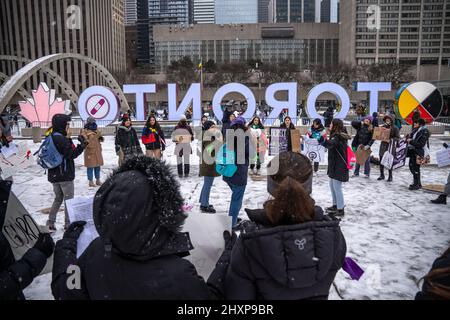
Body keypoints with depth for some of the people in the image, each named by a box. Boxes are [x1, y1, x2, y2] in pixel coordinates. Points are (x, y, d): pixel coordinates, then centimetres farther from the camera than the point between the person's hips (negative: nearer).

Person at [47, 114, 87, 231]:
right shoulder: (61, 139, -20)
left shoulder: (51, 137, 9)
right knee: (68, 199, 5)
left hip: (54, 175, 9)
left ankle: (50, 222, 18)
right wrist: (82, 144, -16)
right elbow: (71, 154, -20)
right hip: (65, 174, -8)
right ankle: (68, 223, 12)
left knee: (58, 198, 20)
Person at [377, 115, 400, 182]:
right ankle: (382, 175, 19)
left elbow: (398, 137, -5)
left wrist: (392, 140, -21)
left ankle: (390, 176, 10)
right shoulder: (383, 127, 9)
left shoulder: (395, 128, -2)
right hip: (383, 145, 4)